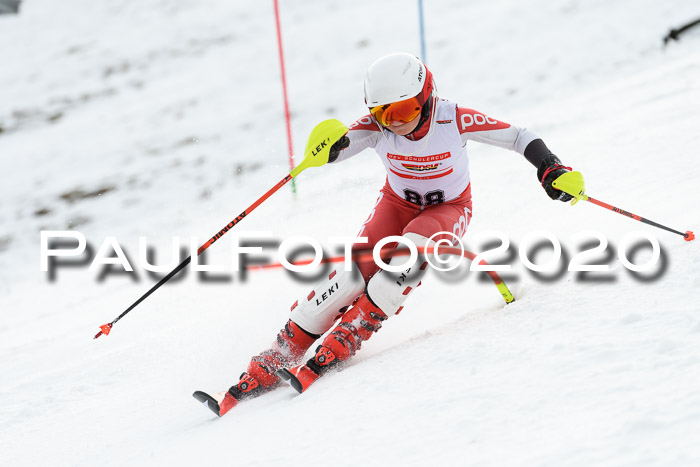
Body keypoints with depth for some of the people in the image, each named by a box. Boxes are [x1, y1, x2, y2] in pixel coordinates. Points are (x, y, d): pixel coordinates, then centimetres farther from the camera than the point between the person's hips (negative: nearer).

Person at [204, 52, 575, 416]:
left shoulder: (453, 120, -29)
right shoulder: (376, 128, -24)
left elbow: (516, 137, -21)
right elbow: (336, 150, -36)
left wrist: (549, 169, -34)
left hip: (448, 209, -2)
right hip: (398, 203, 2)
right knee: (355, 271, -20)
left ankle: (339, 346, -26)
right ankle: (276, 359, -13)